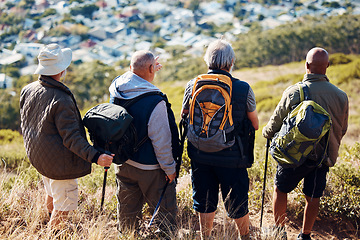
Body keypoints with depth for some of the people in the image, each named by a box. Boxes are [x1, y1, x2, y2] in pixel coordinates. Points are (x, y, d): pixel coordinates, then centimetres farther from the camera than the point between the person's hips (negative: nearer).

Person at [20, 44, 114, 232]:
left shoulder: (27, 90, -3)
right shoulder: (61, 100, -29)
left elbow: (25, 125, 11)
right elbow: (71, 138, -30)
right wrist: (94, 156, -34)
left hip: (36, 155, 10)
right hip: (59, 162, -10)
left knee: (52, 194, 31)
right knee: (63, 206, 6)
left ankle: (51, 229, 51)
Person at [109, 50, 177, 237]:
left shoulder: (115, 89, -8)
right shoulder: (154, 102, -26)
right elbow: (161, 140, -21)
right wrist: (170, 167, -10)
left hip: (122, 163, 7)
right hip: (148, 168, -7)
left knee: (128, 210, 23)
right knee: (165, 211, 10)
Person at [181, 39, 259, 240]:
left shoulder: (193, 86, -7)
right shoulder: (244, 89, -12)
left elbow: (184, 117, 8)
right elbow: (255, 125, 1)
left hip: (200, 156, 2)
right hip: (231, 157, -2)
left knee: (205, 203, 18)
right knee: (237, 204, 16)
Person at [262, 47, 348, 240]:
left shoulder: (293, 92, -16)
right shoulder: (341, 96, -6)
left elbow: (276, 122, -4)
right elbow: (342, 130, 6)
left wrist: (266, 132, 19)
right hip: (324, 157, 3)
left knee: (281, 189, 17)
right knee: (313, 197, 14)